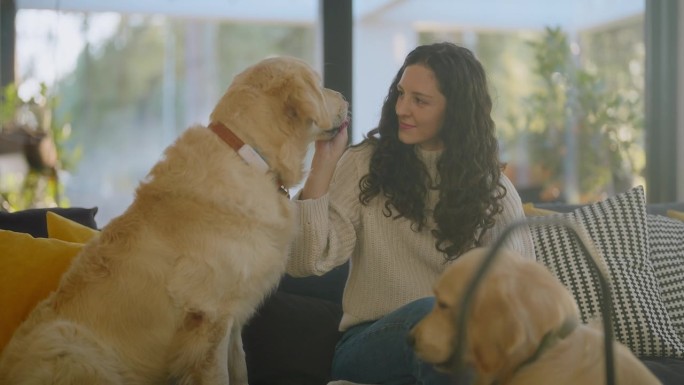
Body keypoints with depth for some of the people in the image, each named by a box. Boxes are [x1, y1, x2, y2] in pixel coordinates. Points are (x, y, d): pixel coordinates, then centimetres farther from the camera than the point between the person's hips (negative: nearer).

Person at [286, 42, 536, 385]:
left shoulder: (492, 188, 8)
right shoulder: (364, 164, 3)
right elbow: (305, 262, -9)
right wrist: (324, 161, -12)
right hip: (367, 344, -1)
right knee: (429, 312, -35)